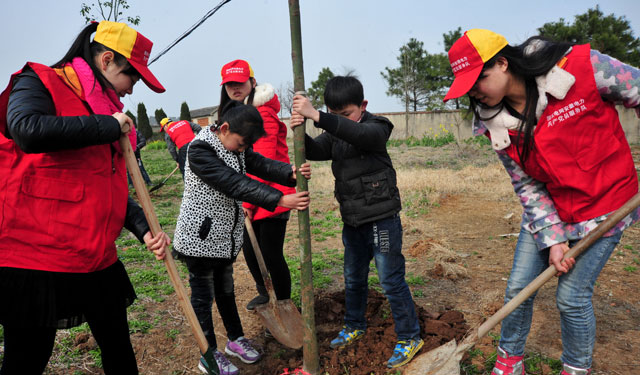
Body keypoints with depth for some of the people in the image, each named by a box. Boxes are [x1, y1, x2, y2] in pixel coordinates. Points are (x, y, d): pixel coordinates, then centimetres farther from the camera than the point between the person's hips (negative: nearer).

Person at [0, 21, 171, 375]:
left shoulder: (108, 112, 15)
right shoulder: (39, 82, -5)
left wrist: (143, 228, 3)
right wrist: (109, 126, -18)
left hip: (97, 259, 7)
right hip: (35, 255, -7)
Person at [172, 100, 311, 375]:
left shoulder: (237, 147, 5)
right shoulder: (200, 149, -22)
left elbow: (262, 165, -7)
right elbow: (235, 184, -30)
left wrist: (292, 173, -28)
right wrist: (281, 200, -36)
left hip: (226, 236, 7)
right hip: (200, 236, -7)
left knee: (225, 288, 21)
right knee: (203, 295, 8)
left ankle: (235, 339, 38)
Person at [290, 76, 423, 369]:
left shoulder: (376, 128, -12)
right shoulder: (335, 134, 7)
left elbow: (358, 134, -36)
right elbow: (314, 151, -8)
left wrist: (316, 116, -44)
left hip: (381, 217, -7)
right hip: (353, 219, 7)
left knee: (391, 279, 0)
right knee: (353, 277, 20)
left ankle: (409, 337, 18)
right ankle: (354, 325, 40)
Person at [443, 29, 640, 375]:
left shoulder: (582, 66, -22)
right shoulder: (497, 124, -10)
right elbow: (527, 186, -5)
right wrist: (552, 239, -12)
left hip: (604, 203, -3)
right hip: (547, 208, 4)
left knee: (572, 297, -1)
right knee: (518, 287, 6)